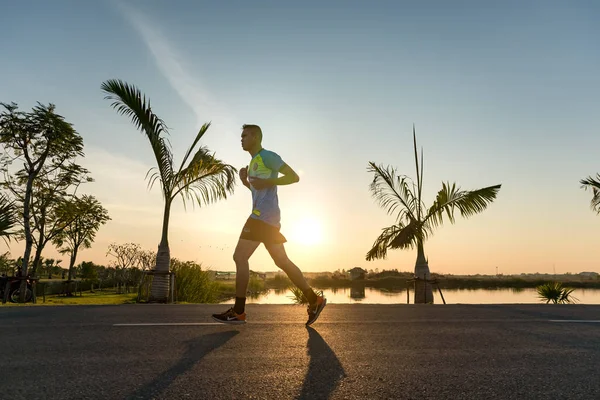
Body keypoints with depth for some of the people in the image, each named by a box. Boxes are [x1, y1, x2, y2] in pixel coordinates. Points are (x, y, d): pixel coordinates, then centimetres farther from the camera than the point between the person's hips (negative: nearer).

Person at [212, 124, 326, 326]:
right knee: (282, 261, 9)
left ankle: (238, 312, -3)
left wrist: (265, 182, -18)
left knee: (240, 258, -9)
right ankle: (314, 300, 12)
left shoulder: (267, 156, -5)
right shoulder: (254, 161, 24)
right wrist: (245, 181, 14)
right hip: (266, 217, 10)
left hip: (263, 215, -10)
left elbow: (294, 177, -12)